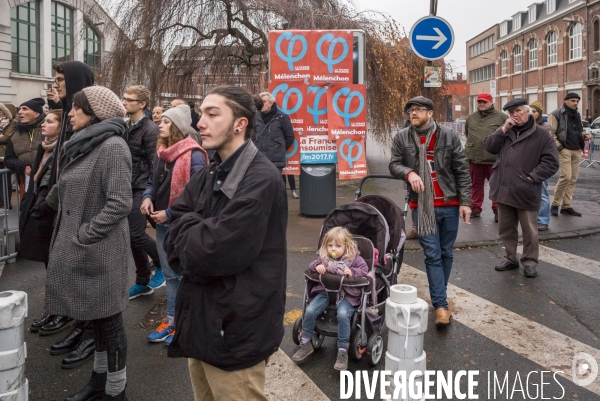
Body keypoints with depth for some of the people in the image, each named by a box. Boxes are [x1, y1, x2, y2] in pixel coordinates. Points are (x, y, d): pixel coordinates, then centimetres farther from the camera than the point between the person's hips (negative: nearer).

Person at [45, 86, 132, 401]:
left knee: (109, 319, 3)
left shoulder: (112, 146, -16)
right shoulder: (82, 144, 12)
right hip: (79, 248, 9)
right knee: (96, 317, 19)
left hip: (100, 250, -8)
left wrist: (82, 236, -18)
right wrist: (70, 237, 10)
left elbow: (120, 204, -21)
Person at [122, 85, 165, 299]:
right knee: (132, 236, 10)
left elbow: (154, 164, -15)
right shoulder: (126, 127, 12)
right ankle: (143, 281, 21)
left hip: (141, 189, -8)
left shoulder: (150, 129, -12)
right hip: (128, 188, 8)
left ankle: (162, 264, 14)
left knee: (136, 235, -10)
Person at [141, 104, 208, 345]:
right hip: (163, 223, 8)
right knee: (170, 275, 17)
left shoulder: (193, 156, -18)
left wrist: (170, 213, -18)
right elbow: (153, 180, 19)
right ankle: (171, 320, 31)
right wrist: (147, 197, -3)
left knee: (185, 275, 7)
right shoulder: (161, 152, 7)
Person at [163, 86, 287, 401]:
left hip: (235, 329, -8)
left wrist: (189, 229, -7)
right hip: (201, 321, 8)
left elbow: (214, 251, -25)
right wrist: (199, 239, -16)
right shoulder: (205, 177, 8)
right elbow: (173, 237, 2)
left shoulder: (261, 180, -19)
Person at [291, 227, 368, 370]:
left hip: (346, 294, -3)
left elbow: (364, 269, -2)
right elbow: (312, 264, 15)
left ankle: (343, 350, -17)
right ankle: (306, 343, 5)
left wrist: (352, 272, -21)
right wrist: (317, 266, -9)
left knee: (343, 314, -32)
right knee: (310, 311, -17)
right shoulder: (324, 257, 8)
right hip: (326, 291, 4)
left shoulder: (353, 258, 0)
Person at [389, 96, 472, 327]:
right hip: (422, 206, -1)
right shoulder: (402, 138, 1)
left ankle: (438, 296, 29)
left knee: (446, 254, 12)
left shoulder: (449, 136, -2)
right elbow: (394, 164, 2)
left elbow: (462, 170, -1)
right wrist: (409, 173, -20)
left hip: (449, 204, 1)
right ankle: (441, 305, 1)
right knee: (432, 255, -2)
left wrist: (465, 201, -6)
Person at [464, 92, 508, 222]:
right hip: (474, 158, 4)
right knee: (476, 185, 12)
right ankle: (475, 208, 22)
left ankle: (497, 210, 11)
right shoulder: (471, 118, 13)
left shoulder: (501, 117, -2)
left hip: (494, 158, -4)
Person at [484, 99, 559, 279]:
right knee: (506, 228, 15)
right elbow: (489, 147, 1)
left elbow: (551, 162, -8)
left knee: (529, 230, 6)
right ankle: (510, 258, 29)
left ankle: (529, 262, 20)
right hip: (504, 189, 5)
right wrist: (503, 129, -8)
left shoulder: (541, 134, -5)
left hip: (526, 191, -5)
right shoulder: (506, 131, 12)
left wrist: (532, 177, -15)